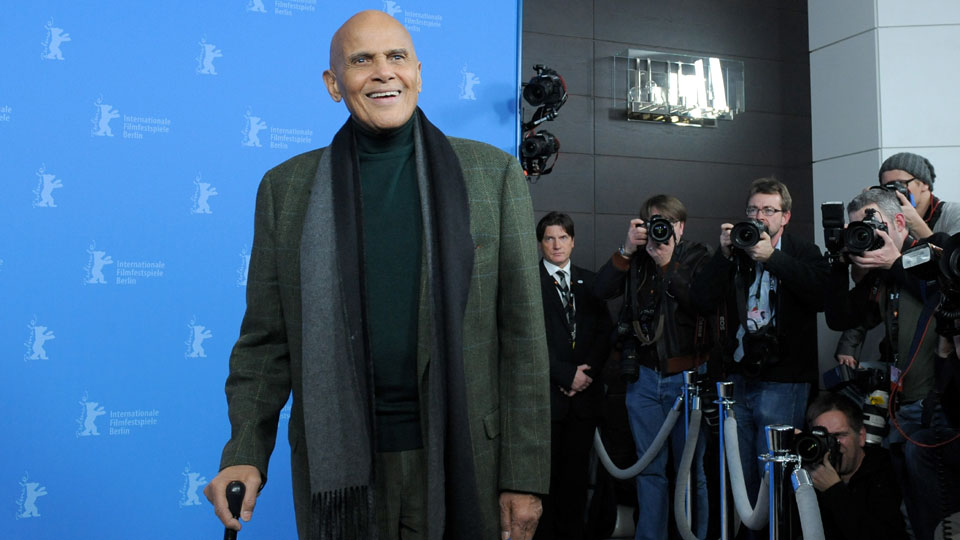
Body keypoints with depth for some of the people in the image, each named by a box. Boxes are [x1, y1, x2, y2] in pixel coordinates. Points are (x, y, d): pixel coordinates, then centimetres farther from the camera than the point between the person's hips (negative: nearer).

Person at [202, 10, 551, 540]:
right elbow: (266, 341, 6)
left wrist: (524, 476, -5)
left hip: (464, 461, 0)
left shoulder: (494, 173, 0)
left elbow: (522, 337, -2)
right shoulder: (285, 186, 4)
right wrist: (245, 453, -7)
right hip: (338, 465, 1)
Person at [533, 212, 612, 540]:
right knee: (546, 473, -2)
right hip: (547, 393, -3)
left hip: (584, 392, 4)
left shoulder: (589, 281, 15)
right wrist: (566, 375, -10)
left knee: (577, 473, 5)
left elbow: (604, 331, 10)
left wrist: (587, 371, -5)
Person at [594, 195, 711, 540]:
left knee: (690, 468, 3)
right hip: (644, 375, 2)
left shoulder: (699, 258, 3)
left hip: (687, 376, -2)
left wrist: (666, 265, -18)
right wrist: (626, 250, -14)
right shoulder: (636, 260, 9)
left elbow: (702, 303, -13)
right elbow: (602, 290, -6)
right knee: (649, 468, 8)